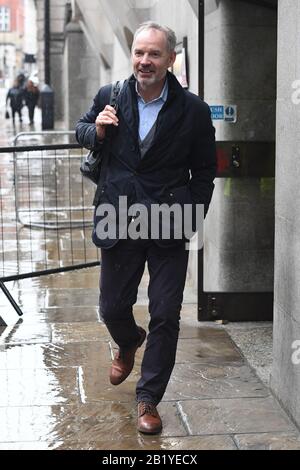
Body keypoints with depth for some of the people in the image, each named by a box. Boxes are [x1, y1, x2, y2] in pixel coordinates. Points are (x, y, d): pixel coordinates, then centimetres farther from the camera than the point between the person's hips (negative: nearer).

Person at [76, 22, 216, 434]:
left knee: (165, 317, 1)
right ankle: (129, 344, 51)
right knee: (112, 308, 15)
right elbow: (82, 130, 17)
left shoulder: (193, 111, -8)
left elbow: (203, 173, 1)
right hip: (118, 222, 2)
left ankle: (149, 400, 17)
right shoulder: (109, 98, -3)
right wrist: (96, 131, -7)